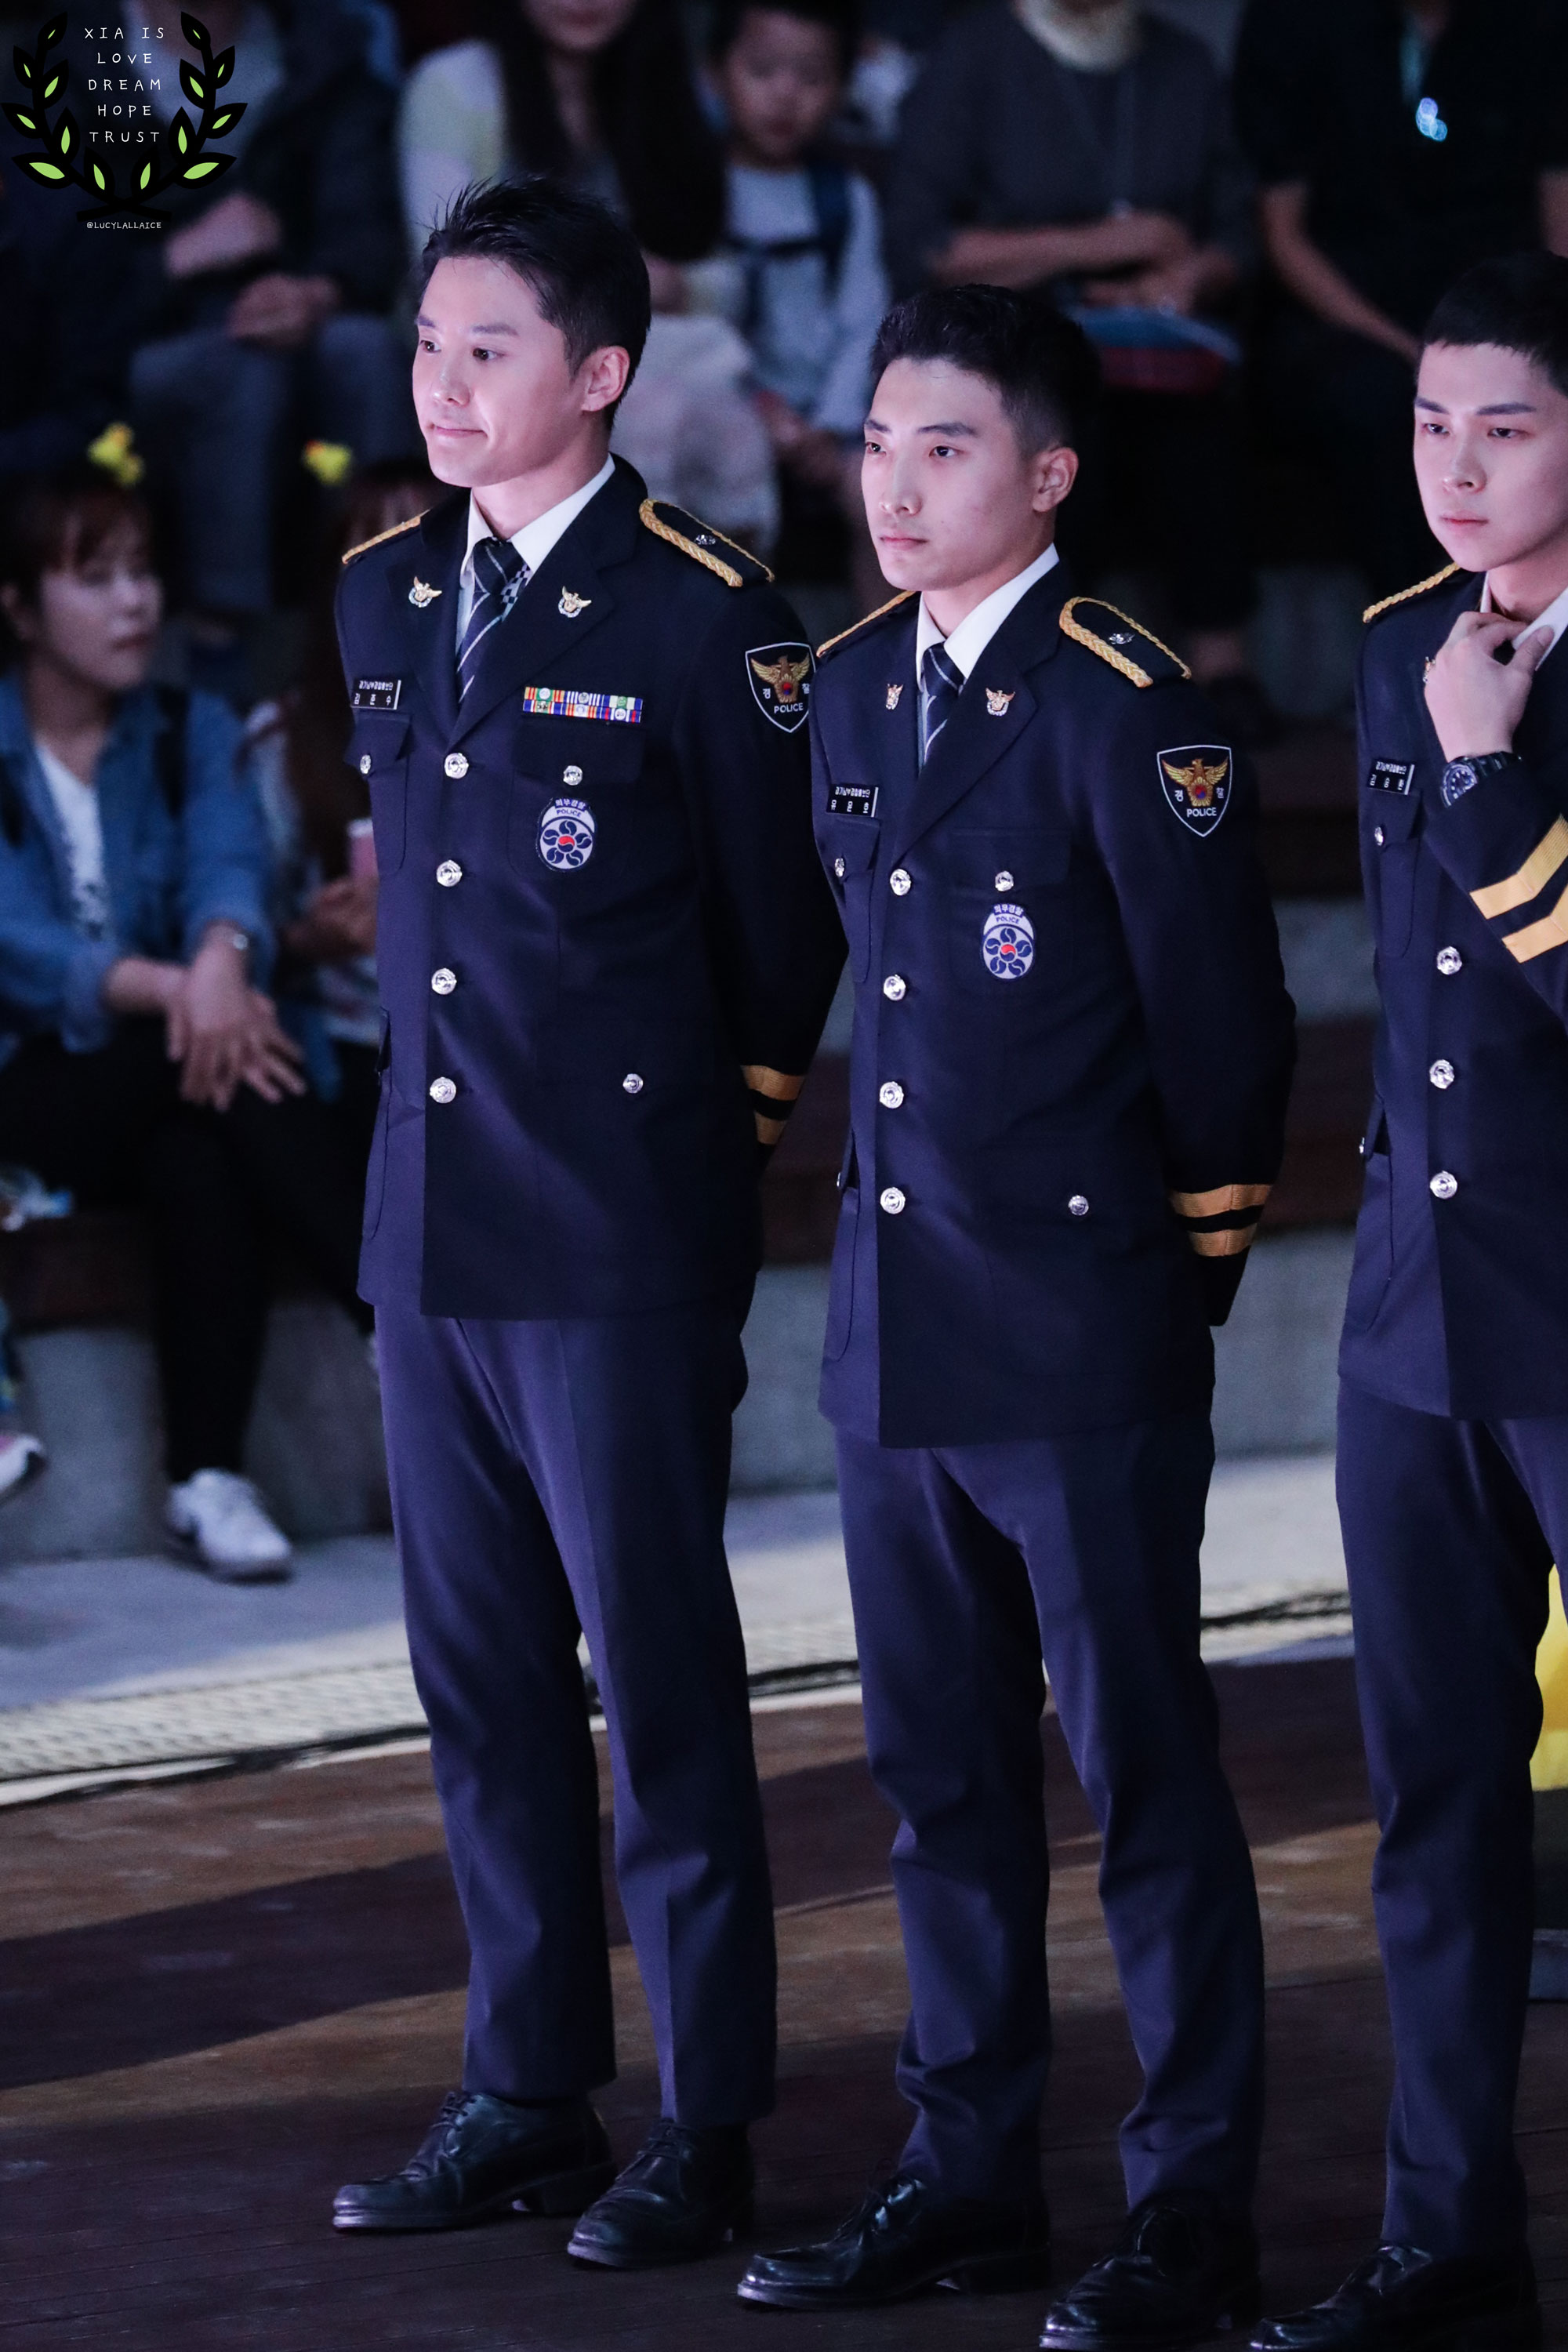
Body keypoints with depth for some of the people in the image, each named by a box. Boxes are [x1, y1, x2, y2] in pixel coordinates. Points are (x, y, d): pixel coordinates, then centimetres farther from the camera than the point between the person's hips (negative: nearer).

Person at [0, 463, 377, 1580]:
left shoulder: (191, 730, 9)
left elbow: (229, 861, -11)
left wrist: (220, 961, -37)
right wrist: (172, 989, -34)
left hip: (166, 1073, 3)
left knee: (203, 1150, -34)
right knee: (212, 1073, -34)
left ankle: (210, 1478, -39)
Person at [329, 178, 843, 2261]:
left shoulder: (705, 616, -8)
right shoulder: (383, 600, 11)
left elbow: (786, 922, -2)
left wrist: (716, 1134, 4)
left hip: (621, 1238, -6)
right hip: (431, 1221, 6)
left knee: (663, 1683, -2)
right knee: (482, 1683, 11)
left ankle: (706, 2128, 6)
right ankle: (529, 2097, 20)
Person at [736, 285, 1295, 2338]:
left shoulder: (1127, 711, -12)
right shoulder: (854, 692, 10)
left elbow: (1222, 1021, -9)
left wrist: (1190, 1257, -2)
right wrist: (912, 1207, 17)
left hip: (1083, 1330, -7)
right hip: (892, 1321, 7)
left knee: (1143, 1770, -1)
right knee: (941, 1767, 14)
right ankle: (973, 2172, 24)